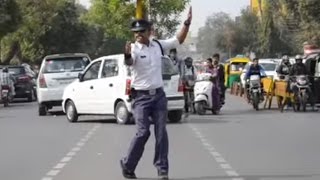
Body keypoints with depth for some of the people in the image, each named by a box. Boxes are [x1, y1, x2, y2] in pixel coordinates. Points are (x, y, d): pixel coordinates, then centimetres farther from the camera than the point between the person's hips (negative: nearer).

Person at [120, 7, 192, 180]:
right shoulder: (133, 48, -12)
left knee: (161, 132, 2)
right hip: (141, 96, -4)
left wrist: (187, 23, 2)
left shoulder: (158, 45, 5)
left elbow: (179, 40, 14)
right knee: (143, 132, -10)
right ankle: (127, 165, 7)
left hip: (159, 94, 4)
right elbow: (129, 62, -34)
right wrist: (127, 55, -57)